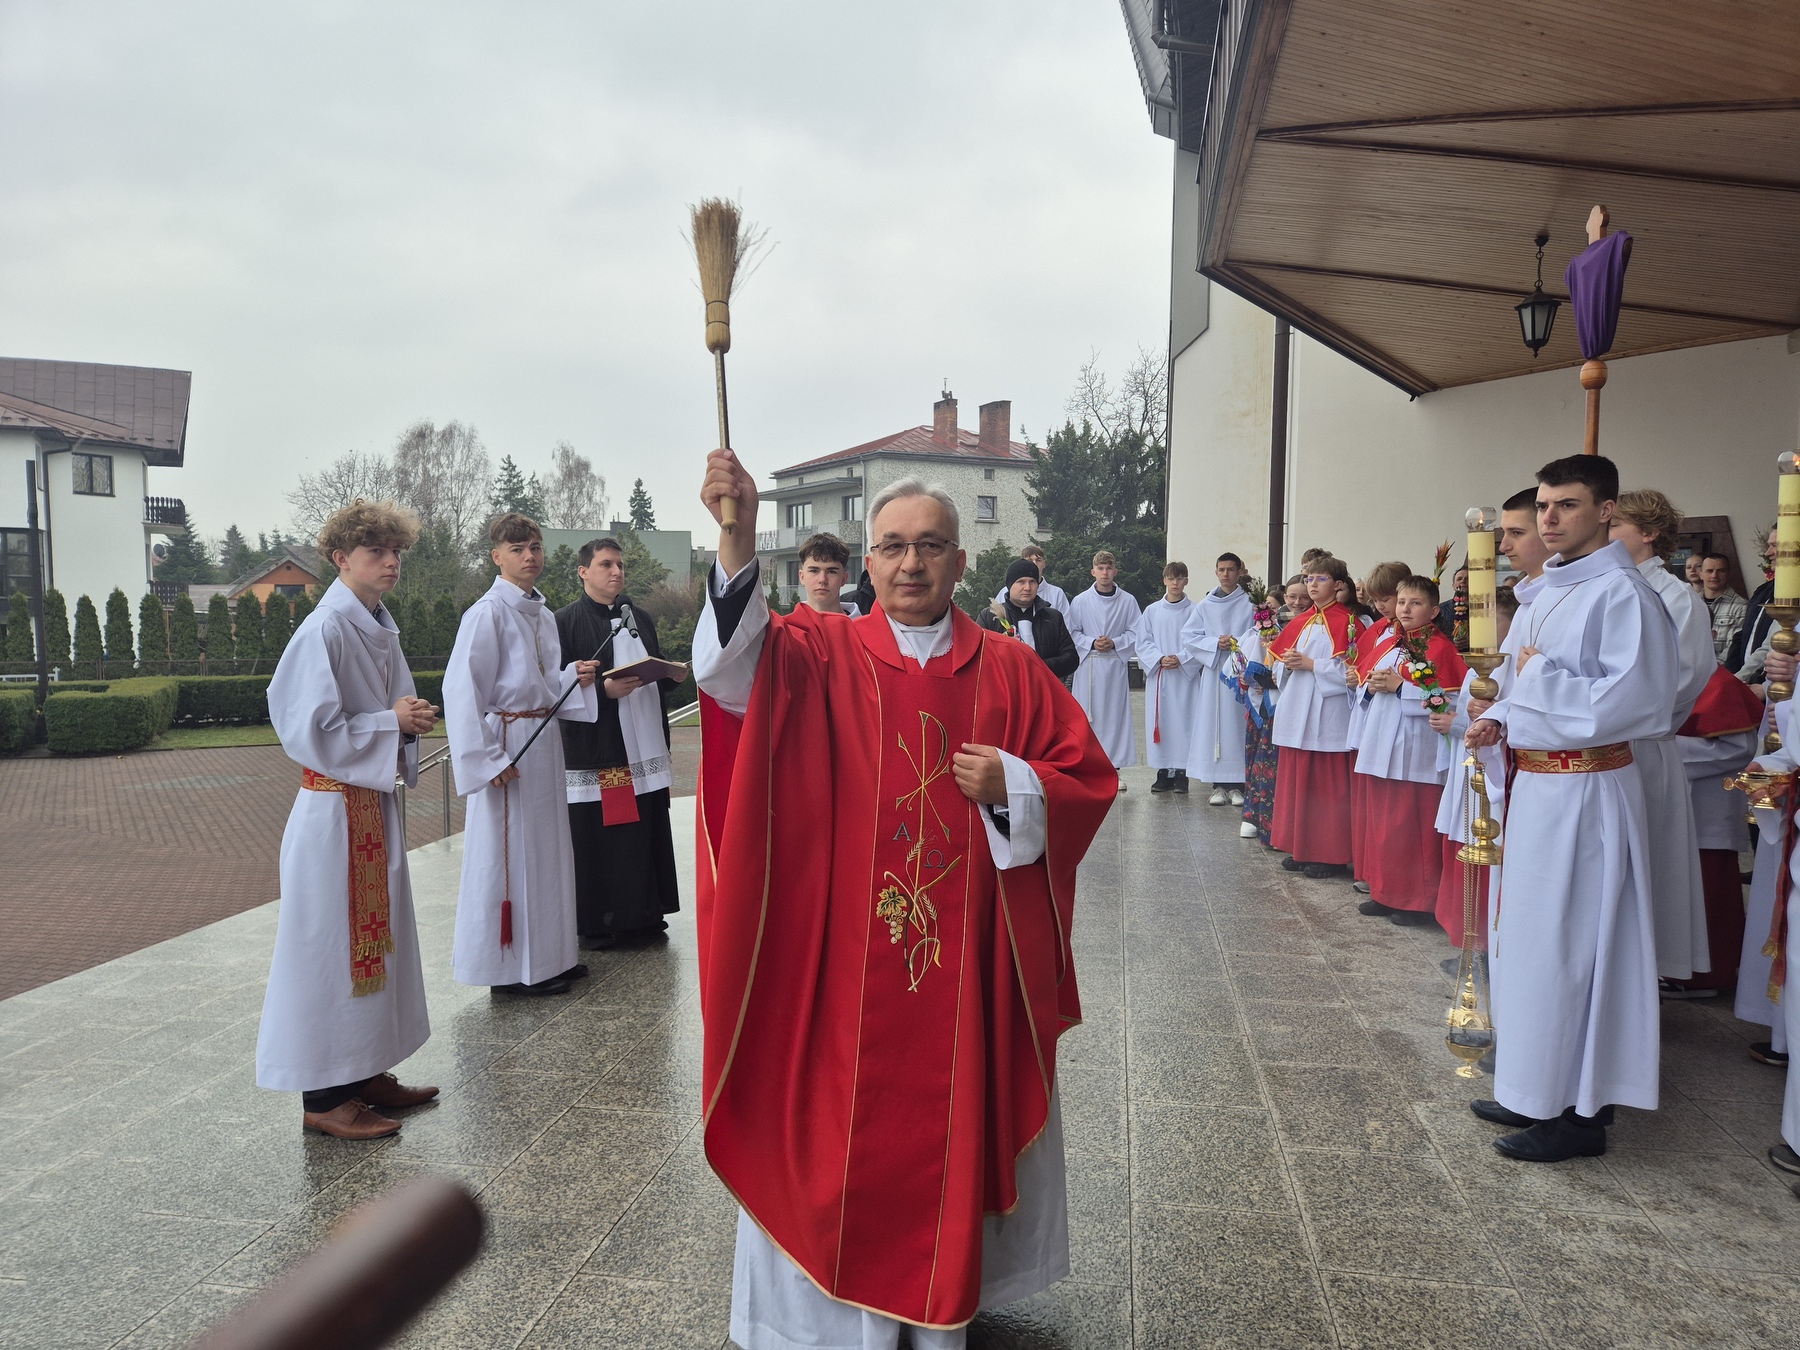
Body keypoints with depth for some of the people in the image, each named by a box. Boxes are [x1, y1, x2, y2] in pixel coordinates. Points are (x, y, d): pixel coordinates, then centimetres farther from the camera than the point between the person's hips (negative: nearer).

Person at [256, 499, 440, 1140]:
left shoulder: (380, 626, 10)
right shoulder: (325, 629, -16)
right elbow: (312, 728, -20)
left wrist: (411, 722, -2)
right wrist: (391, 721, -17)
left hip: (375, 803, 9)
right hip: (334, 808, -9)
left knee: (375, 935, 14)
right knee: (333, 943, -1)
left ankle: (366, 1071, 26)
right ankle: (323, 1095, 11)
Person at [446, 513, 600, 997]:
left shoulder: (544, 615, 12)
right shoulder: (487, 613, -13)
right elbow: (461, 689, -17)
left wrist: (576, 678, 1)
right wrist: (487, 758, -21)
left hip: (544, 743, 8)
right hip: (506, 744, -8)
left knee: (546, 847, 14)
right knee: (509, 854, -1)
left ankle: (548, 954, 26)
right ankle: (511, 968, 11)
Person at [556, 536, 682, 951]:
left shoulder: (640, 619, 16)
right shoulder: (565, 622, -3)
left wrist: (674, 676, 0)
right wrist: (604, 689, -21)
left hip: (645, 750, 5)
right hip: (594, 752, -5)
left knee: (647, 834, 6)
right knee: (597, 840, -3)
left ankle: (644, 917, 18)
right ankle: (597, 927, 9)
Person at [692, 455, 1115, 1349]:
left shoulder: (1010, 669, 2)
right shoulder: (820, 655, -2)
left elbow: (1087, 779, 5)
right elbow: (739, 661, -24)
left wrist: (1013, 787, -15)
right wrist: (735, 540, -40)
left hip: (967, 959, 2)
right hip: (841, 959, -1)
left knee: (955, 1125, 15)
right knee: (835, 1129, 8)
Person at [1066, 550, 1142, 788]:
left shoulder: (1128, 601, 3)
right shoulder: (1080, 601, 3)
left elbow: (1136, 633, 5)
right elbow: (1072, 633, 6)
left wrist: (1114, 643, -9)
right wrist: (1092, 643, -9)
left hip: (1116, 664, 0)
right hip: (1088, 664, 0)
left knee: (1116, 713, 1)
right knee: (1087, 715, 0)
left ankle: (1113, 766, 9)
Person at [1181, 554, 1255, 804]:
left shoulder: (1250, 604, 4)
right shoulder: (1205, 605, 10)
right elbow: (1188, 637, 5)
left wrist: (1237, 643, -15)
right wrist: (1215, 643, -8)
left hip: (1240, 672, -2)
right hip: (1212, 670, 2)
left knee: (1237, 725, -3)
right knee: (1212, 725, 0)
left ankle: (1236, 785, 3)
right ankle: (1218, 785, 5)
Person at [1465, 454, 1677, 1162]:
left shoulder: (1621, 592, -15)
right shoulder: (1550, 591, 13)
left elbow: (1632, 701, -24)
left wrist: (1538, 675, -14)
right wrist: (1501, 719, 3)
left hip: (1584, 792, -9)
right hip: (1535, 782, 9)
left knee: (1568, 945, -1)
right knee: (1529, 938, 15)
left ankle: (1578, 1113, 13)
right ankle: (1535, 1093, 28)